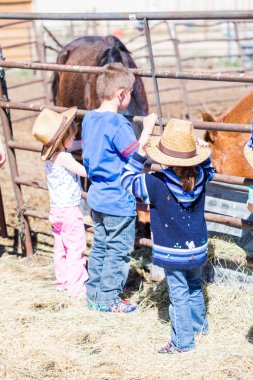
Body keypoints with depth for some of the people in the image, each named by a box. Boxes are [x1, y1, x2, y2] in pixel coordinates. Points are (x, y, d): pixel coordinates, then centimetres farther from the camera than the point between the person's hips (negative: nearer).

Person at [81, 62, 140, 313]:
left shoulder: (89, 119, 4)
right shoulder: (118, 125, -22)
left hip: (96, 197, 9)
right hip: (119, 201, -8)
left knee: (99, 247, 18)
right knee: (118, 251, 5)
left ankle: (93, 295, 26)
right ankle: (109, 299, 14)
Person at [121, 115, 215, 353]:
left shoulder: (156, 184, -26)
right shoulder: (200, 177, -12)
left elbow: (127, 179, -8)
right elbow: (208, 168, 16)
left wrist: (142, 145, -12)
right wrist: (202, 152, 3)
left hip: (172, 253, -5)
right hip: (198, 250, 5)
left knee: (179, 295, 7)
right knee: (194, 287, 27)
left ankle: (183, 341, 16)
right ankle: (199, 324, 45)